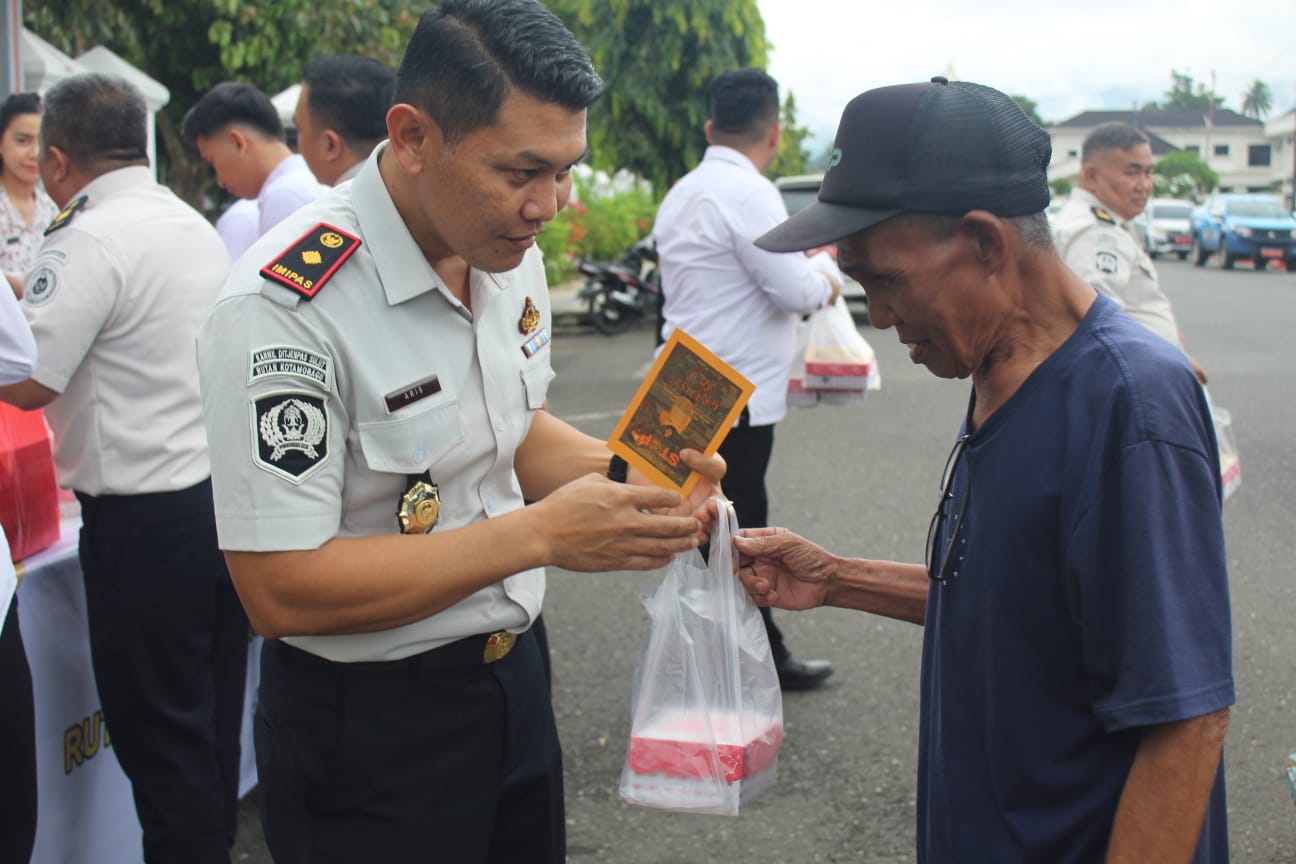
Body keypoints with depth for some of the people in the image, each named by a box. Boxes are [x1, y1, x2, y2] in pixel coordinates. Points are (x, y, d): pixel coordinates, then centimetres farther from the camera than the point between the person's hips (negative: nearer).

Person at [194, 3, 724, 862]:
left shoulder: (510, 251, -2)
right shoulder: (285, 307, -26)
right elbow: (281, 591, -26)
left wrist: (623, 473, -8)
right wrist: (543, 535, -28)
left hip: (513, 673, 7)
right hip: (367, 726, -7)